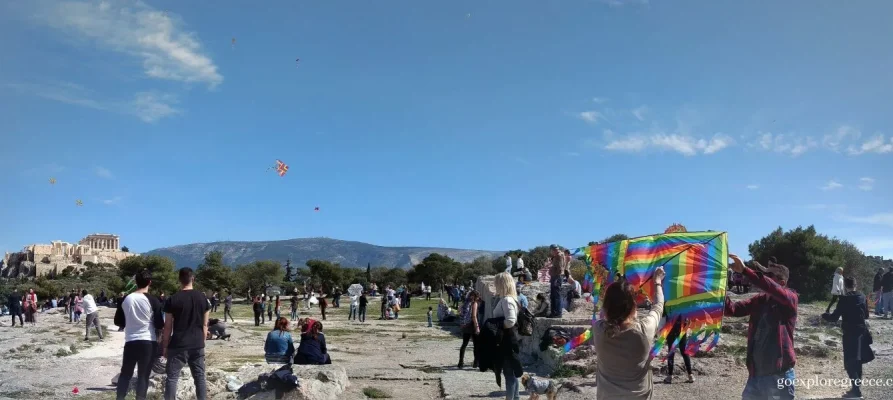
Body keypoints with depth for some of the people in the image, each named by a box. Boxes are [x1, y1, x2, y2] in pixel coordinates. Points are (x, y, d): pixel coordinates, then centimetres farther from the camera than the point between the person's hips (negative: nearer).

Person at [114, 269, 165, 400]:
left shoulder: (125, 299, 1)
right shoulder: (153, 300, -10)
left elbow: (118, 321, 9)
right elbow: (159, 325, -7)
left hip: (130, 341, 3)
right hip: (148, 342, -3)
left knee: (125, 373, 16)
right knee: (143, 375, 5)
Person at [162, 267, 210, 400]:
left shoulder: (173, 299, -5)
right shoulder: (202, 297, 3)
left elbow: (168, 327, -3)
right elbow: (204, 325, 7)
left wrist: (165, 346, 5)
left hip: (178, 345, -3)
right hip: (197, 345, 3)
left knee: (172, 377, 4)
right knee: (200, 377, 9)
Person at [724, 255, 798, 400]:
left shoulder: (791, 299, -7)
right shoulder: (760, 300, 7)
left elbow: (772, 288, -27)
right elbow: (732, 309, -2)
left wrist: (744, 270, -34)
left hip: (779, 375, -5)